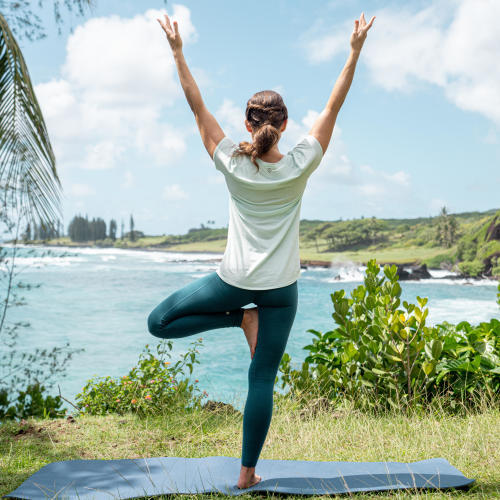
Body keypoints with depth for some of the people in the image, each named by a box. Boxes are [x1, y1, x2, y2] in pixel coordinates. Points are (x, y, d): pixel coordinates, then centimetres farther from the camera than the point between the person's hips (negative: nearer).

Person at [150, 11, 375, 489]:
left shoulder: (232, 164, -9)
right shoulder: (299, 167, -10)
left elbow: (198, 107, -3)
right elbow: (332, 108, -3)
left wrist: (177, 52, 3)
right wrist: (355, 51, 1)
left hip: (233, 280, -1)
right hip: (279, 288, 1)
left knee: (159, 322, 18)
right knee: (262, 381, 6)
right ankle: (247, 473, 12)